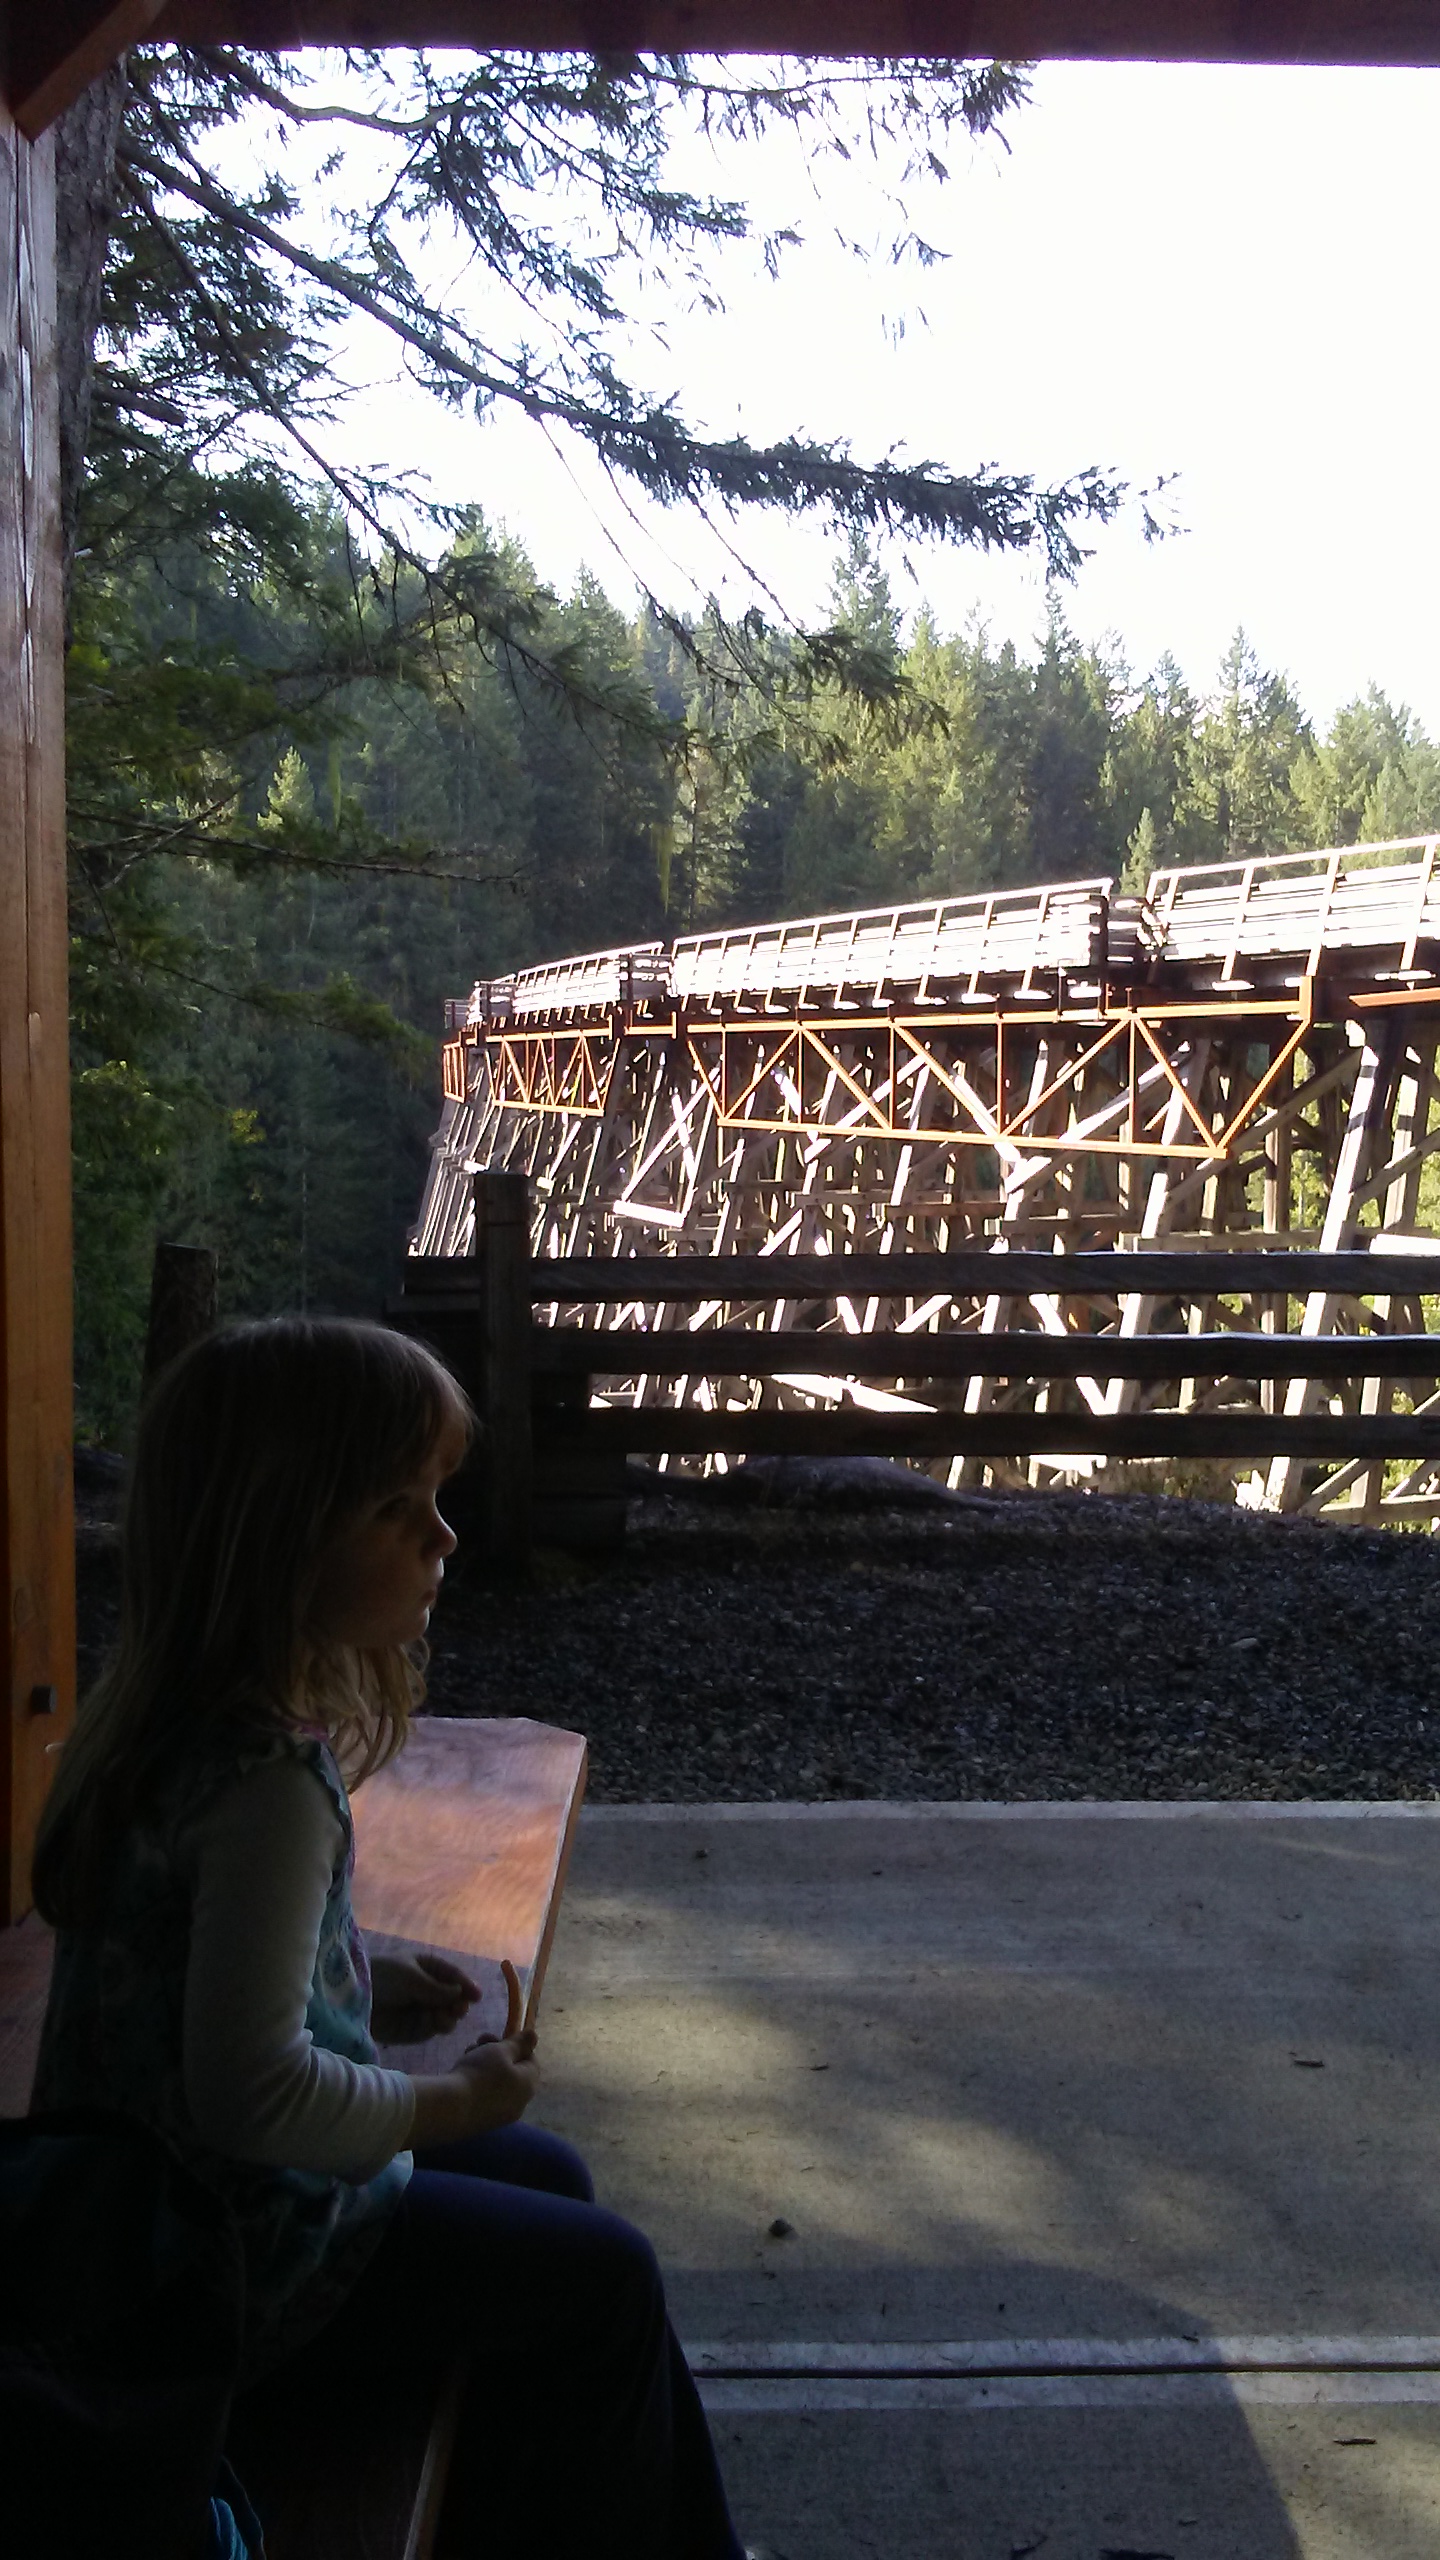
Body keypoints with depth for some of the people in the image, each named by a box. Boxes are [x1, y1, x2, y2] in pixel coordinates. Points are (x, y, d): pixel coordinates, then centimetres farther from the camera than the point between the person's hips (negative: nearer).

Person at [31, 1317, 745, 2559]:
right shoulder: (269, 1780, -32)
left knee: (549, 2177, 22)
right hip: (246, 2255, -9)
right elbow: (253, 2087, -32)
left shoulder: (178, 1713, -3)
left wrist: (373, 1984, 4)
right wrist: (452, 2101, -16)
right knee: (606, 2278, 4)